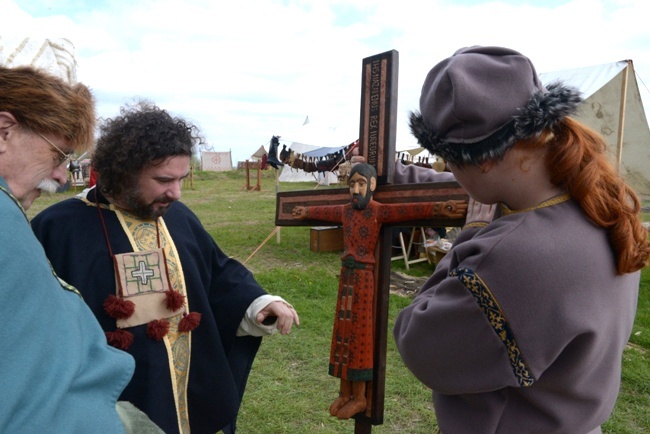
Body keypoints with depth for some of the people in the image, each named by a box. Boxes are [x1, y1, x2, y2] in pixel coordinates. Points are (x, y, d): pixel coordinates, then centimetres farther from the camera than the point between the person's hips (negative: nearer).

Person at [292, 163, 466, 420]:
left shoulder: (380, 211, -14)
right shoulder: (345, 211, 7)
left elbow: (410, 210, -31)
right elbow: (324, 211, 28)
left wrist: (439, 208, -48)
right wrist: (305, 212, 46)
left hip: (364, 277, -7)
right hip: (346, 275, 7)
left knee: (359, 334, 1)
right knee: (343, 332, 11)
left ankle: (359, 397, 16)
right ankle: (345, 392, 25)